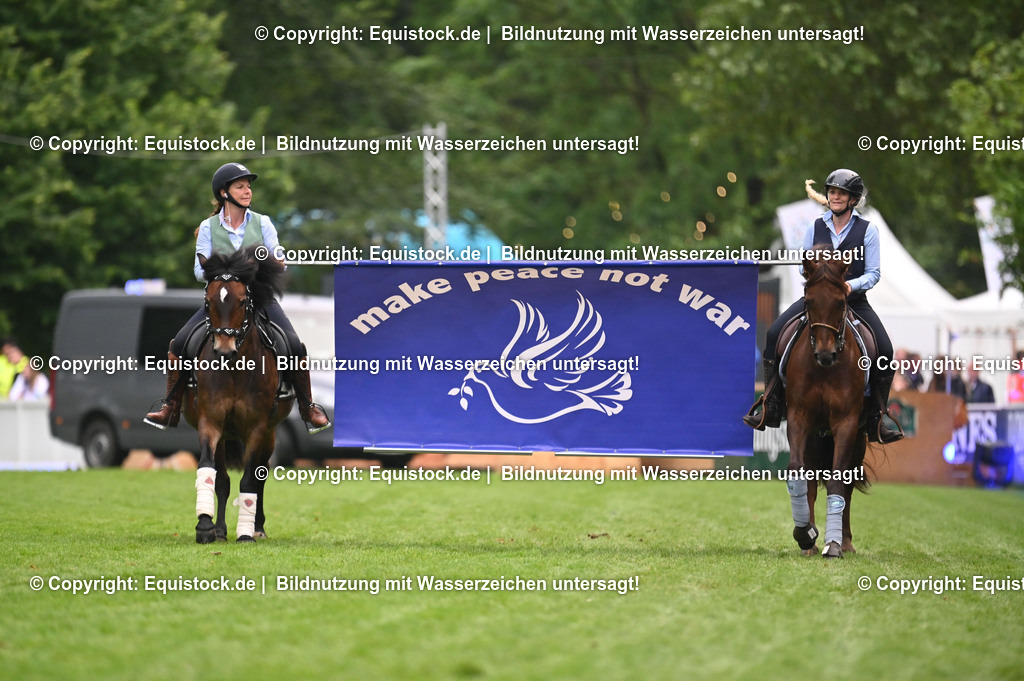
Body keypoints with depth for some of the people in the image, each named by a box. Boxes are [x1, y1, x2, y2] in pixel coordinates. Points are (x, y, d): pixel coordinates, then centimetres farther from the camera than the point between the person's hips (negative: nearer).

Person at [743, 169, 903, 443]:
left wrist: (852, 284, -21)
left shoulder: (867, 230, 1)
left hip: (854, 298, -2)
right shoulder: (816, 228, 8)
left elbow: (873, 273, -1)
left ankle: (876, 421, -4)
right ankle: (770, 408, -13)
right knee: (775, 334, -19)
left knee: (885, 352, -19)